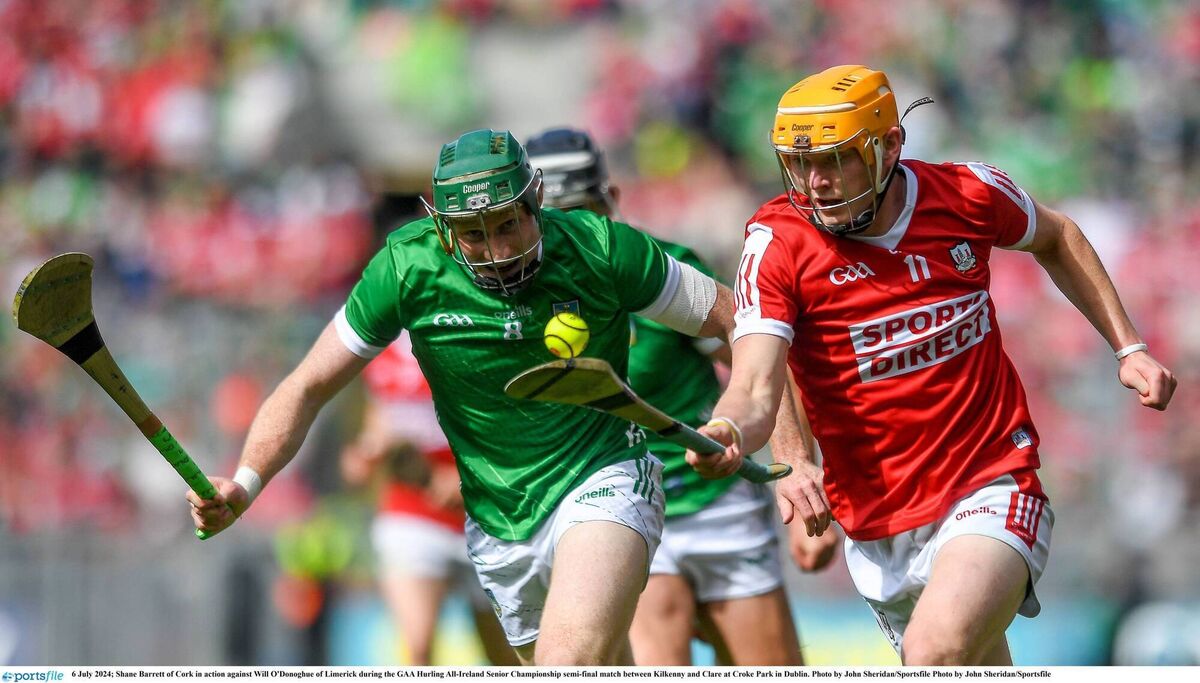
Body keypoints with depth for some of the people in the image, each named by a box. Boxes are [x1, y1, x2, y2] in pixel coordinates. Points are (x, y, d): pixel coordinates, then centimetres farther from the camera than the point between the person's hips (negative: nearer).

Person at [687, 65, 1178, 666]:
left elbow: (1057, 241, 18)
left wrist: (1128, 348, 15)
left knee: (935, 654, -28)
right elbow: (755, 390, -21)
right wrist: (728, 435, -43)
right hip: (880, 532, 2)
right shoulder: (778, 241, -11)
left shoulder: (966, 196, -6)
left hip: (992, 490, -1)